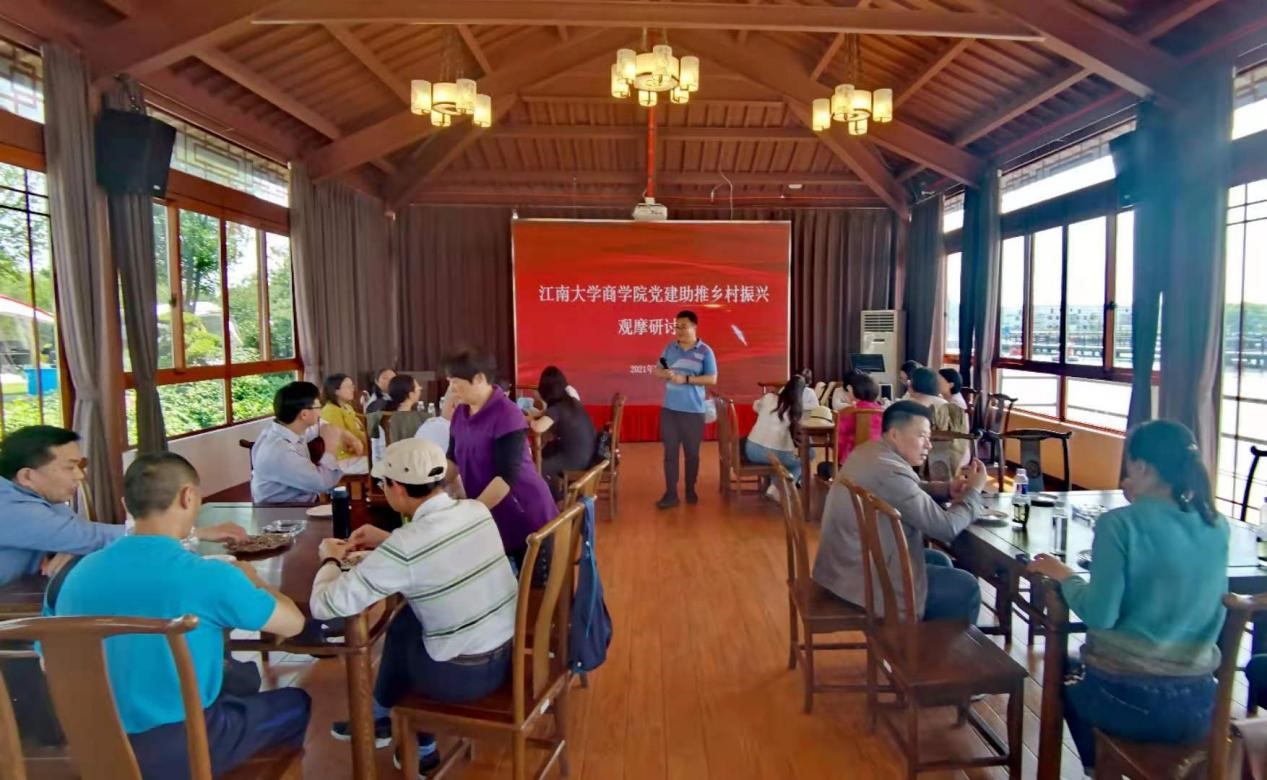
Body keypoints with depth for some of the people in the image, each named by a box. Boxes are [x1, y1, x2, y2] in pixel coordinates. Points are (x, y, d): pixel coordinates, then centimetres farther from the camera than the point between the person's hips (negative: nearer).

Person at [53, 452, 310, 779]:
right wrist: (251, 582, 10)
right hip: (178, 751, -6)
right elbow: (292, 623, -8)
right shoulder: (207, 576, -22)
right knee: (295, 703, 18)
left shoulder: (79, 573, -5)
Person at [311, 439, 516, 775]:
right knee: (404, 622, 25)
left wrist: (330, 559, 2)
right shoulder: (477, 510, -5)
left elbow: (324, 606, -18)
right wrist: (386, 540, 13)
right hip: (512, 649, 6)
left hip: (465, 674, -6)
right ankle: (383, 717, 45)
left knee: (400, 636, 25)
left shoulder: (404, 546, -24)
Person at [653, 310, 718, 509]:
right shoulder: (670, 348, 8)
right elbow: (658, 370, 14)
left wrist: (686, 379, -17)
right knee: (670, 451, 2)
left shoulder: (705, 351, -4)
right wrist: (666, 374, -10)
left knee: (692, 452, 8)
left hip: (693, 410, -3)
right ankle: (670, 494, 6)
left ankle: (690, 490, 24)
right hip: (669, 409, 3)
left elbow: (712, 379, -9)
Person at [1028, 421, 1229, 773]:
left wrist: (1064, 575, -3)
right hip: (1197, 704, 5)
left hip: (1127, 698, -4)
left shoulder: (1119, 525, -18)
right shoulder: (1217, 527, -2)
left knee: (1068, 672, 30)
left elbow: (1099, 615, -20)